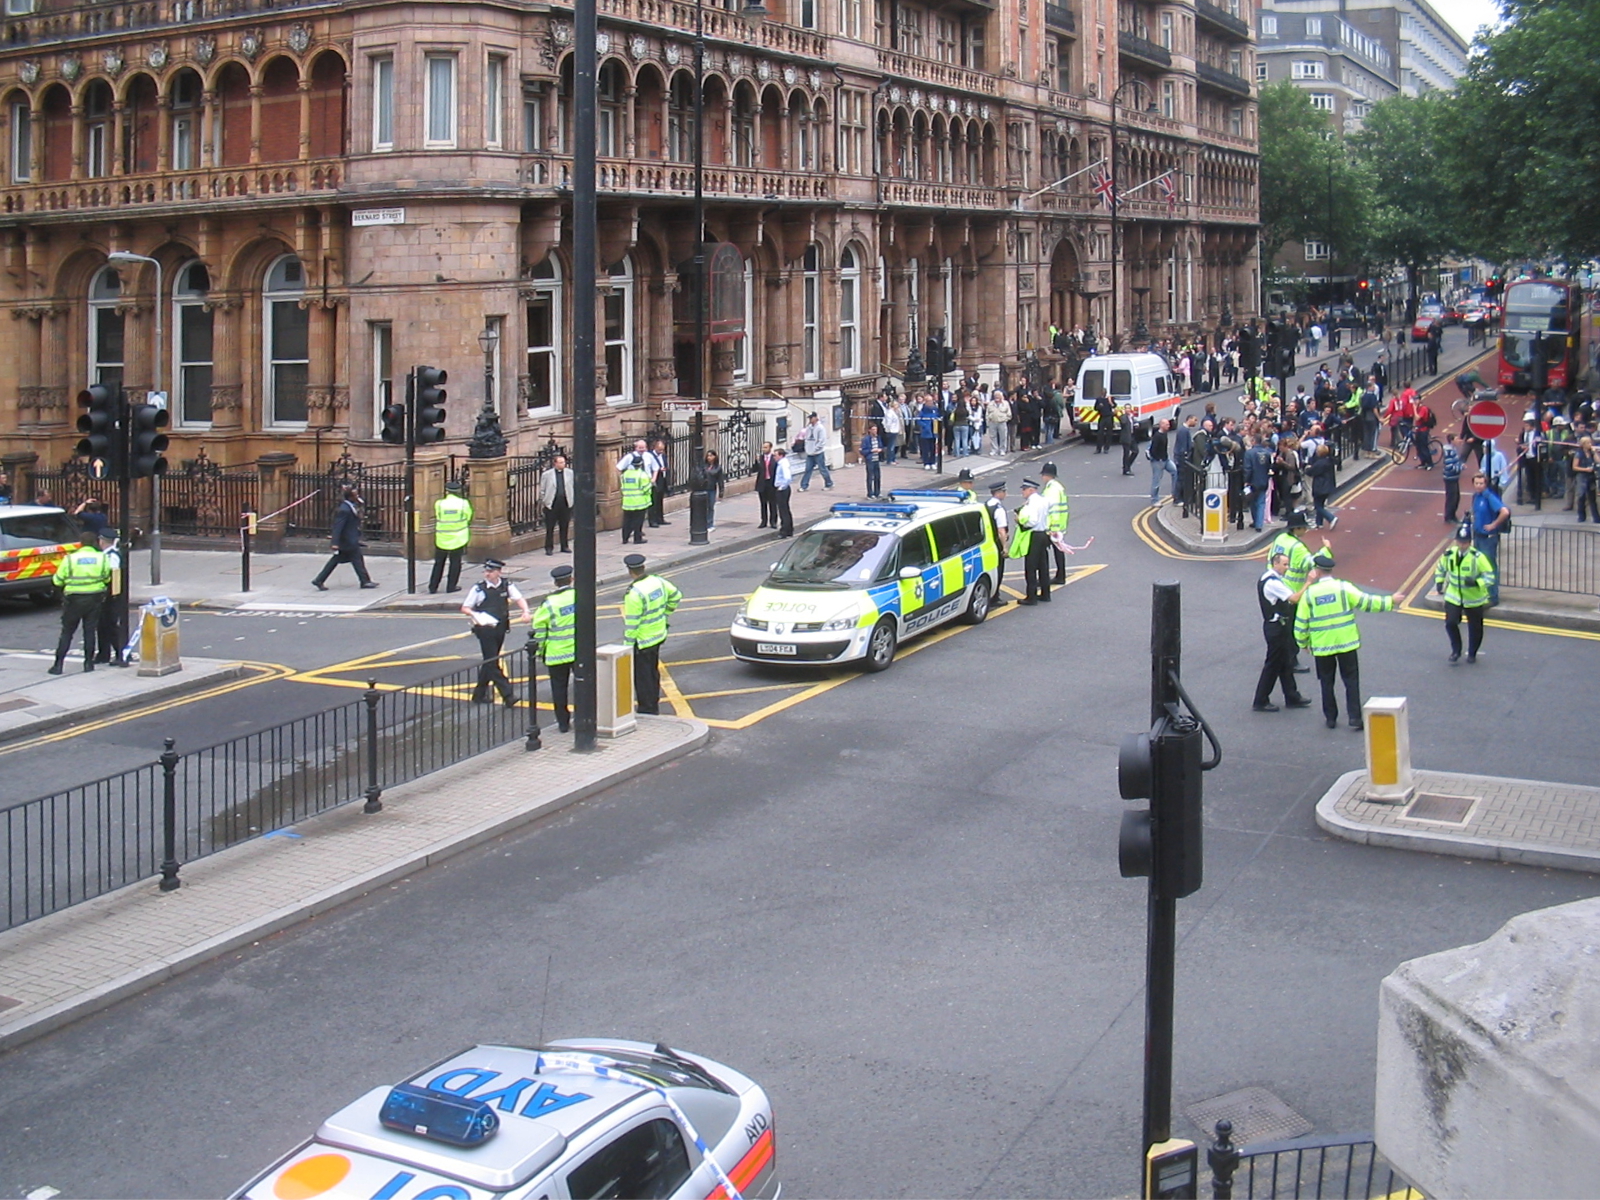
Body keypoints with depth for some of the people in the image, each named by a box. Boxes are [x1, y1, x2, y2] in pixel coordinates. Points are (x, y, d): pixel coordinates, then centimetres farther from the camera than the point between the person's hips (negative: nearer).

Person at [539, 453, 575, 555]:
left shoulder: (570, 473, 4)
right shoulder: (547, 474, -2)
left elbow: (575, 487, 9)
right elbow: (542, 490, 2)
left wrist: (573, 500, 4)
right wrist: (543, 501, -2)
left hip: (566, 503, 2)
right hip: (551, 504, -2)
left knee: (564, 527, 10)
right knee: (550, 528, 1)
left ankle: (564, 547, 20)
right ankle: (549, 548, 8)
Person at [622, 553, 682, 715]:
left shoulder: (634, 593, -25)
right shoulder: (658, 582, -1)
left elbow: (631, 623, -22)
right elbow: (676, 596, 14)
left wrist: (627, 645, -15)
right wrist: (664, 614, 20)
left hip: (641, 641, -8)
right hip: (658, 635, 8)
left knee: (642, 676, 2)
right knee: (653, 672, 21)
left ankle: (646, 711, 7)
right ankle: (654, 706, 32)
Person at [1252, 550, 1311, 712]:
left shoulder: (1268, 578, 11)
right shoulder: (1272, 582, -23)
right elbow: (1294, 598, -27)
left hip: (1278, 626, 10)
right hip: (1276, 628, -10)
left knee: (1286, 663, 17)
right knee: (1273, 664, -1)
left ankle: (1292, 697, 27)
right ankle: (1261, 702, 6)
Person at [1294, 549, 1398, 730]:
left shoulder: (1309, 593, -4)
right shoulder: (1344, 588, -8)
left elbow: (1301, 623, -1)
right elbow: (1366, 602, -8)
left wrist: (1303, 643, 14)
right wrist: (1389, 602, 4)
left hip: (1322, 646, 1)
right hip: (1346, 643, 0)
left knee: (1327, 682, 13)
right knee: (1351, 681, 7)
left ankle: (1330, 718, 16)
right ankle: (1355, 718, 2)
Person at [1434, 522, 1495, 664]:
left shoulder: (1478, 557, -20)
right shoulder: (1448, 555, -7)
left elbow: (1490, 577, -19)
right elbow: (1440, 569, 13)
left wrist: (1476, 582, -35)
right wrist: (1439, 583, -1)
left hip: (1474, 599, -2)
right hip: (1453, 597, 2)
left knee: (1475, 628, 10)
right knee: (1450, 623, -10)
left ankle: (1472, 653, 34)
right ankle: (1456, 651, 12)